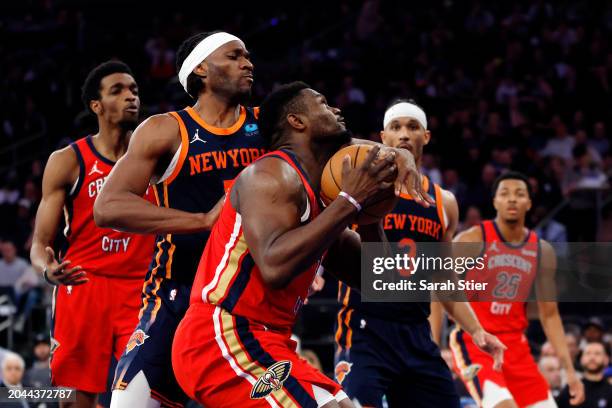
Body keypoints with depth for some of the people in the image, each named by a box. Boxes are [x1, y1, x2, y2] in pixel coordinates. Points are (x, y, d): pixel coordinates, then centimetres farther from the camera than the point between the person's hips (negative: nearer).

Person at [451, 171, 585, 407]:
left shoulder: (542, 251, 5)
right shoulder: (471, 241, -10)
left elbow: (549, 315, 11)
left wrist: (569, 370, 5)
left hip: (515, 346, 6)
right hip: (475, 345, -6)